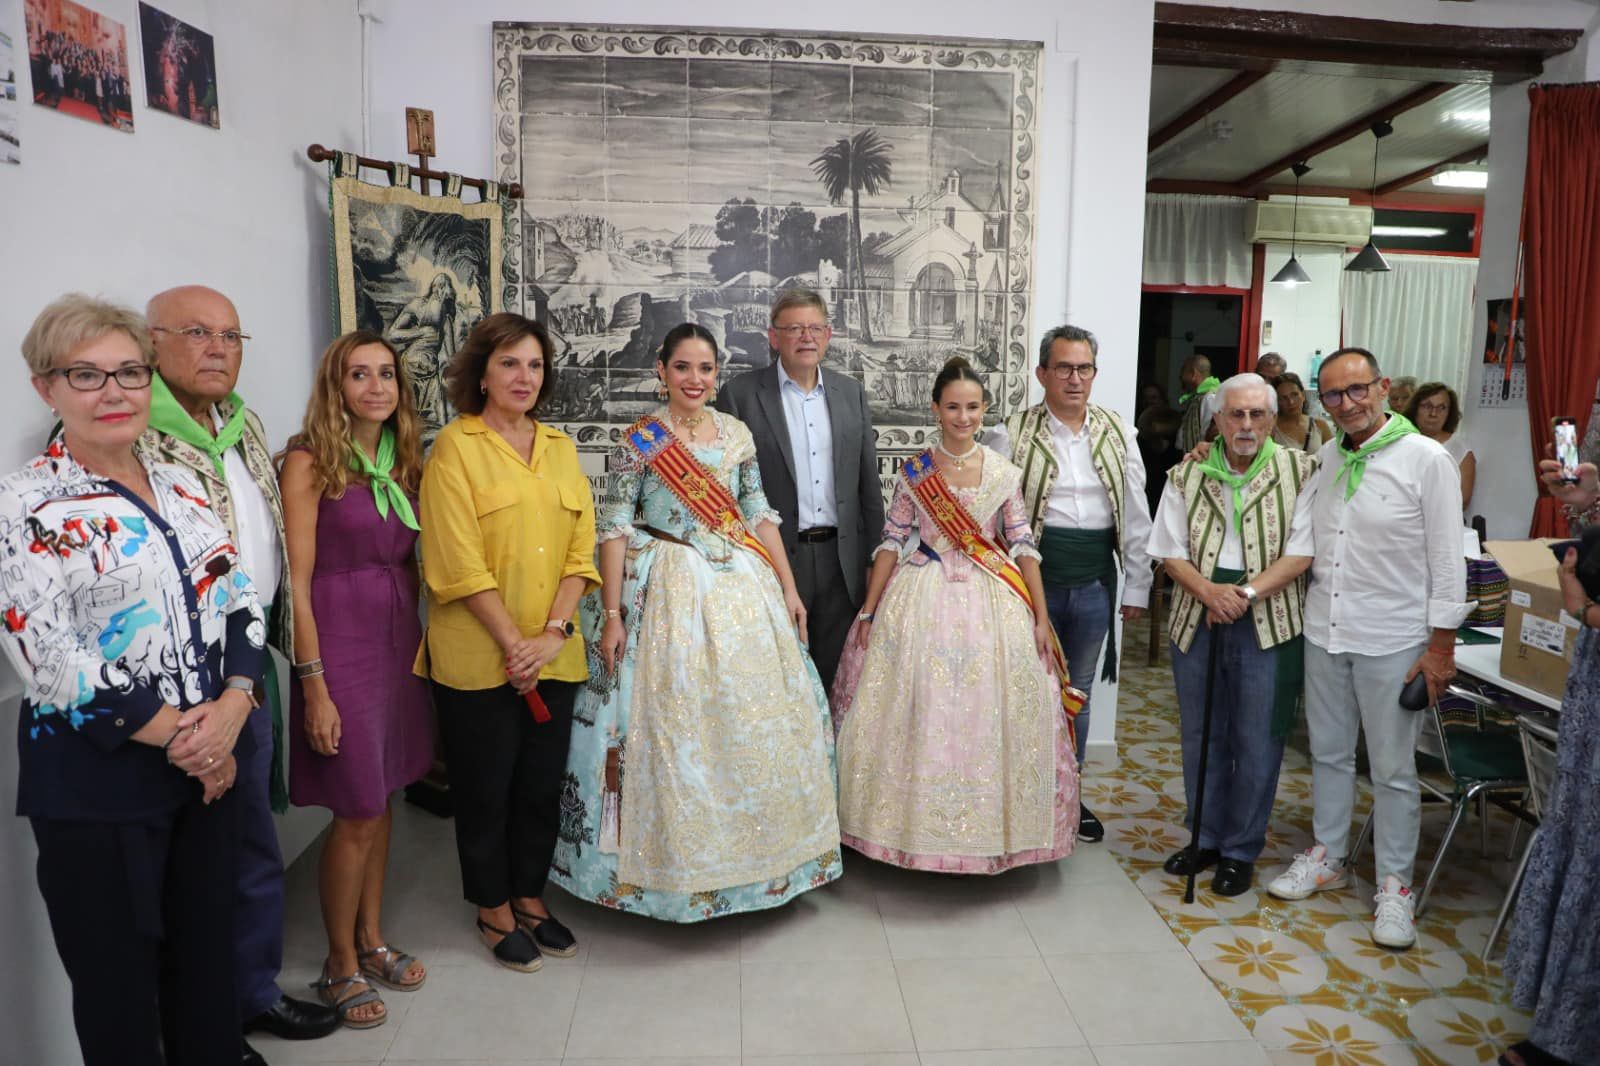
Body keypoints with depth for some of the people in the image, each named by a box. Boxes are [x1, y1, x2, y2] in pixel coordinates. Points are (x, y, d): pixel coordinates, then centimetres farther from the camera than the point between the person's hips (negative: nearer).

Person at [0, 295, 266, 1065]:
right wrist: (178, 737, -15)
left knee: (205, 950, 17)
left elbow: (240, 603, 5)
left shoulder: (181, 487, 8)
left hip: (210, 760, 5)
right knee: (118, 977, 10)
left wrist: (230, 708, -12)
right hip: (96, 778, -5)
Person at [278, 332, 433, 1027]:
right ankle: (340, 965, 21)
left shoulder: (403, 462, 8)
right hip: (339, 641, -6)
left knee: (380, 800, 15)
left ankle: (371, 941, 32)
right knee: (358, 812, 1)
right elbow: (297, 583, -14)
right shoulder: (309, 462, -10)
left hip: (399, 637, 6)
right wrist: (314, 687, -16)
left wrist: (411, 634, 8)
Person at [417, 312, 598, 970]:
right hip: (478, 657, -4)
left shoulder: (560, 447, 10)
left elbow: (580, 549, 5)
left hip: (554, 655, 5)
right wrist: (513, 643, -14)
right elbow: (460, 562, -12)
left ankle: (530, 897, 34)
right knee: (486, 788, 9)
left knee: (542, 782, 14)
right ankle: (493, 910, 29)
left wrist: (553, 631, -7)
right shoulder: (455, 447, -6)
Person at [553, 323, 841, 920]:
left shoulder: (737, 434, 7)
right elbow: (614, 527, -7)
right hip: (670, 592, -4)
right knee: (671, 725, -1)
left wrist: (788, 589, 6)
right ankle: (672, 865, 18)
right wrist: (612, 614, -13)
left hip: (743, 588, 4)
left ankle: (753, 857, 28)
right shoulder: (639, 439, -5)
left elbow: (760, 514, 11)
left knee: (755, 723, 9)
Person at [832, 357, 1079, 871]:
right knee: (919, 718, 2)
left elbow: (1022, 545, 1)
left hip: (991, 605, 1)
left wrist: (1042, 618, -3)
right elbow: (892, 542, 1)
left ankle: (988, 828, 22)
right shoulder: (914, 472, 0)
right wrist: (868, 613, -2)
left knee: (986, 717, 4)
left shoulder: (1004, 472, 2)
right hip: (923, 601, -1)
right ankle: (917, 825, 20)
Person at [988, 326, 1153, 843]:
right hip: (1033, 580, -3)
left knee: (1077, 693, 16)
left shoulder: (1117, 434, 5)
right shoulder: (1013, 435, -5)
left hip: (1094, 584, 3)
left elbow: (1136, 516, 7)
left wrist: (1137, 586, 6)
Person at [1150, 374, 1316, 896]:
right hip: (1198, 619, 3)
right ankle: (1205, 838, 30)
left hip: (1269, 623, -2)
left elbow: (1302, 551, -8)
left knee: (1258, 742, 5)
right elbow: (1171, 552, 2)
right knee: (1201, 736, 13)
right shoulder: (1187, 475, 4)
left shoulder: (1299, 471, -2)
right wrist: (1209, 591, -16)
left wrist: (1247, 592, -19)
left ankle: (1241, 850, 21)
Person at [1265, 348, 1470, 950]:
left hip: (1394, 641, -5)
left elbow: (1447, 558, -10)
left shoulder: (1426, 460, -10)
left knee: (1393, 769, 5)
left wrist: (1442, 644, -11)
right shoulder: (1326, 456, 6)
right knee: (1328, 752, 17)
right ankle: (1328, 855, 34)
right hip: (1325, 630, 5)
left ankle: (1394, 885, 20)